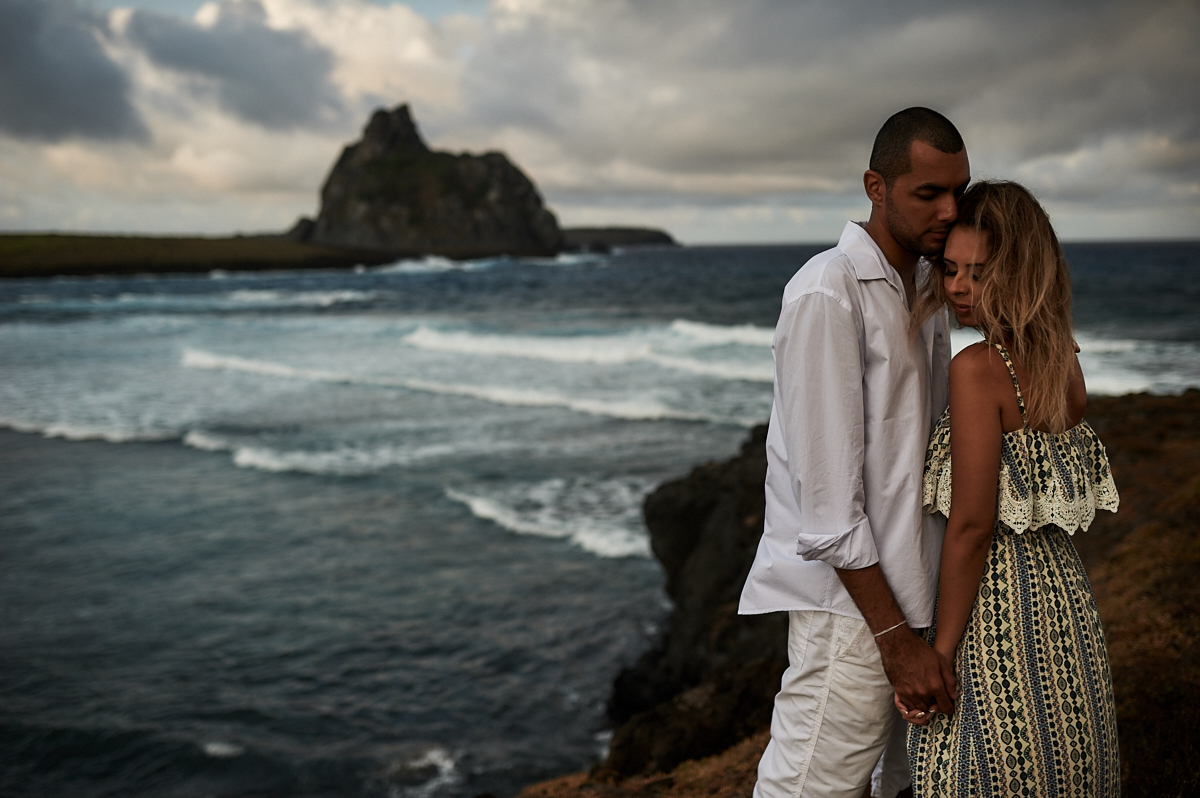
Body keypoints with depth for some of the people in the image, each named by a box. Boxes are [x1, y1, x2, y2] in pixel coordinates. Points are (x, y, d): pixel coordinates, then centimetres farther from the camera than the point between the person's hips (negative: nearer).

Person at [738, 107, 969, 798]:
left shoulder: (930, 290, 14)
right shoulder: (827, 295, -15)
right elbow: (827, 496, -19)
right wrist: (896, 637, -17)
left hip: (916, 587, 9)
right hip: (851, 605, -9)